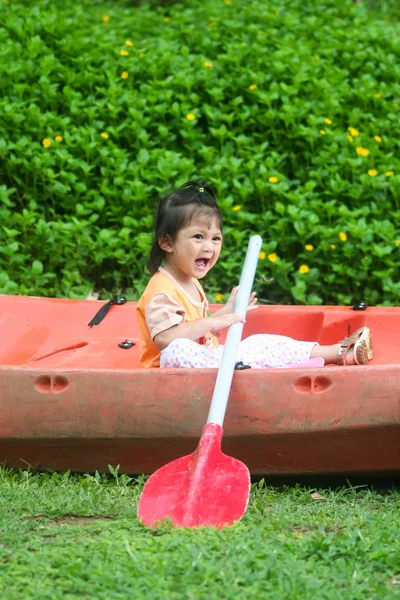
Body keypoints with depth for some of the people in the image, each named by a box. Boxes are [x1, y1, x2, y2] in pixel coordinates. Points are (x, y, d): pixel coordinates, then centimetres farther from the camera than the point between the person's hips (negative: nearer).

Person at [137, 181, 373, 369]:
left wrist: (227, 311, 11)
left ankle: (339, 353, 14)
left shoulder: (191, 283, 16)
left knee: (259, 343, 7)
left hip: (208, 359, 11)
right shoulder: (163, 291, -19)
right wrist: (212, 322, -30)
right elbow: (165, 337, -34)